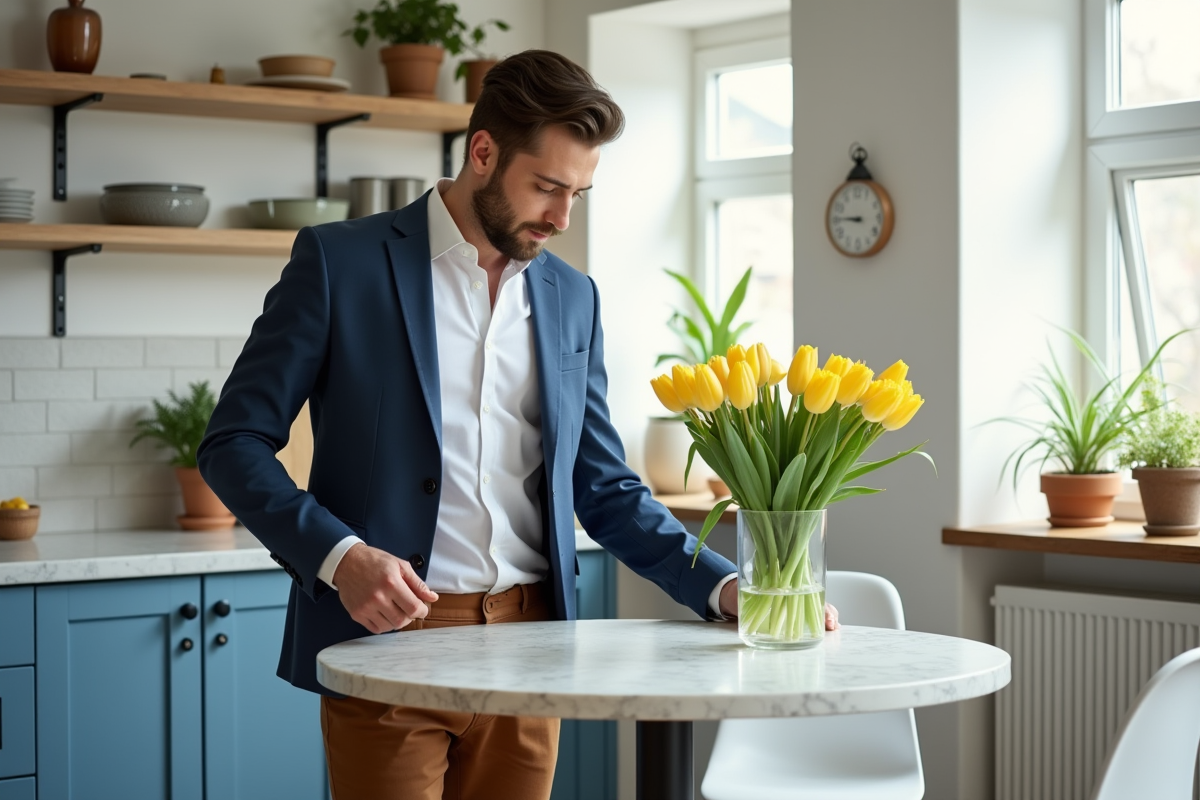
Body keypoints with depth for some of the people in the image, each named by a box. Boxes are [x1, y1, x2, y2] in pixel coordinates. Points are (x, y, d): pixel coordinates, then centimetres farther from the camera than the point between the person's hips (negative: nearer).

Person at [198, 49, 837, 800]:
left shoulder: (573, 298, 11)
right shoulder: (340, 262, -3)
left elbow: (604, 488, 14)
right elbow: (234, 444, -3)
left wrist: (722, 586, 1)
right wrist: (339, 555, -18)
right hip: (387, 636, -4)